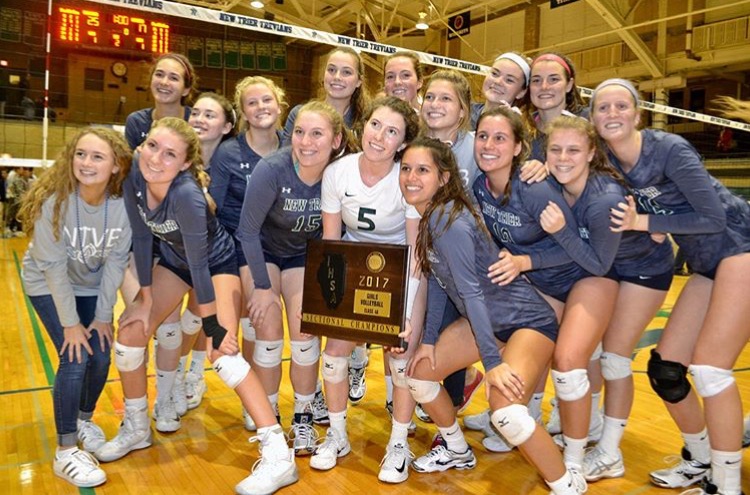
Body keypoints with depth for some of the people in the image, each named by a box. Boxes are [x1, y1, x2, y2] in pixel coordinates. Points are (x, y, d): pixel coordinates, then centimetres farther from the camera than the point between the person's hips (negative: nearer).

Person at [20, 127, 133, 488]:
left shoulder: (124, 204, -23)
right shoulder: (54, 200, -30)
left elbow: (116, 261, -13)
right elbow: (53, 265, -24)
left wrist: (103, 315, -11)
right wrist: (70, 322, -21)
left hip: (92, 286, 3)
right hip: (48, 285, -3)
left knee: (101, 355, -2)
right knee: (75, 357, -14)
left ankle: (85, 418, 29)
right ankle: (65, 451, -1)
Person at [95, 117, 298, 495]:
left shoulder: (186, 193, -36)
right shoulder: (134, 176, -19)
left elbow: (199, 265, -32)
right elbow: (142, 237, -10)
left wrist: (212, 326, -26)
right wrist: (145, 299, -6)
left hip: (216, 262, -6)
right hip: (174, 258, 7)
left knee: (223, 350, -20)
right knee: (130, 332, 3)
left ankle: (279, 456, -17)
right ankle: (136, 429, 26)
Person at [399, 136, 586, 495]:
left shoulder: (449, 221, -26)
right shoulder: (426, 216, -1)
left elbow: (470, 291, -31)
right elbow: (436, 279, 5)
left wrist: (492, 362, -31)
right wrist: (429, 339, 5)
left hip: (528, 319, -9)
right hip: (487, 319, 9)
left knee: (505, 410, -27)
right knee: (419, 373, 8)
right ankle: (457, 451, 31)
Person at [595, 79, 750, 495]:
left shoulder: (669, 149, -19)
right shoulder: (607, 161, -1)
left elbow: (714, 217, -20)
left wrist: (643, 222, -22)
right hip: (705, 266, 7)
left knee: (709, 367, -14)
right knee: (664, 369, 4)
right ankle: (700, 460, 26)